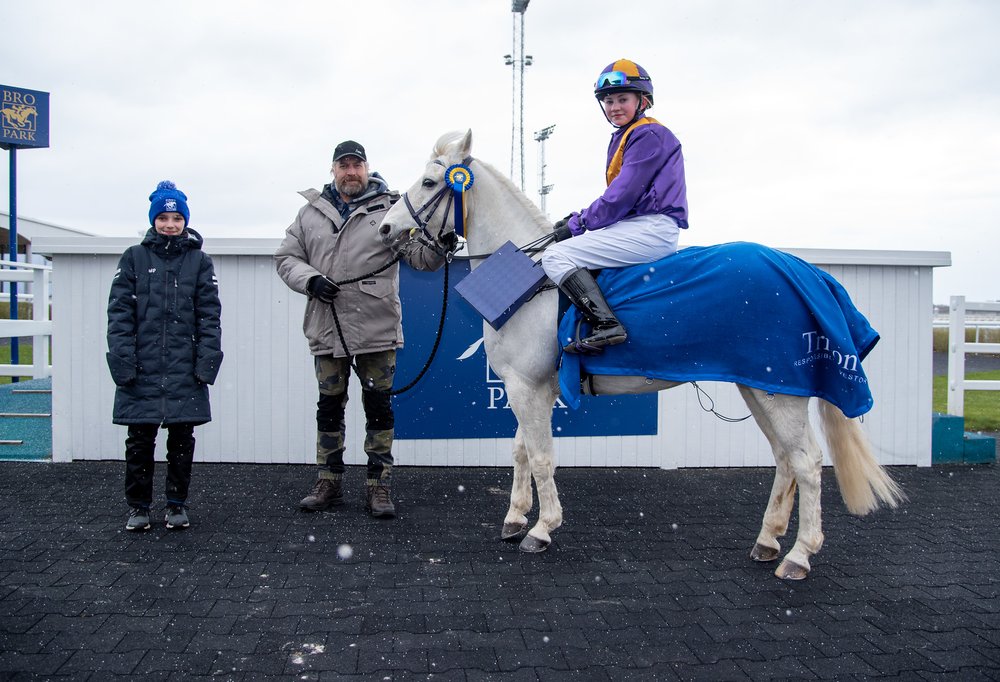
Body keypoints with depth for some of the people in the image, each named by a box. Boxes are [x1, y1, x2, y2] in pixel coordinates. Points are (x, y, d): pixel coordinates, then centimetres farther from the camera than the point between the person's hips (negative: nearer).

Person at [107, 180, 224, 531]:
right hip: (142, 369, 0)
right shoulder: (134, 258, 7)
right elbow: (119, 311, 2)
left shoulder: (199, 261, 7)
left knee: (182, 440, 7)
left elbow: (210, 314, 3)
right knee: (139, 440, 4)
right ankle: (138, 506, 18)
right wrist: (123, 360, -8)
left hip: (185, 371, 0)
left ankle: (177, 504, 21)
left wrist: (206, 361, -6)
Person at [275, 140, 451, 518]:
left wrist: (438, 249, -27)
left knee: (379, 408, 4)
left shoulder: (389, 208, 2)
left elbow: (417, 252, -4)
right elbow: (286, 257, 10)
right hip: (327, 328, 3)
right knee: (329, 407, 12)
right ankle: (328, 483, 25)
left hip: (377, 329, -2)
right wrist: (309, 279, -9)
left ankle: (379, 486, 15)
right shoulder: (311, 212, 10)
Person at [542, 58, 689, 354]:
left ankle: (606, 325, -29)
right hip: (634, 227, 11)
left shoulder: (648, 134, -9)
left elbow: (622, 195, -16)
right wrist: (578, 218, 6)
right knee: (566, 251, 20)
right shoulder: (623, 138, 22)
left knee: (556, 256, -16)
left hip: (650, 229, -11)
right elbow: (618, 194, 21)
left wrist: (578, 224, -10)